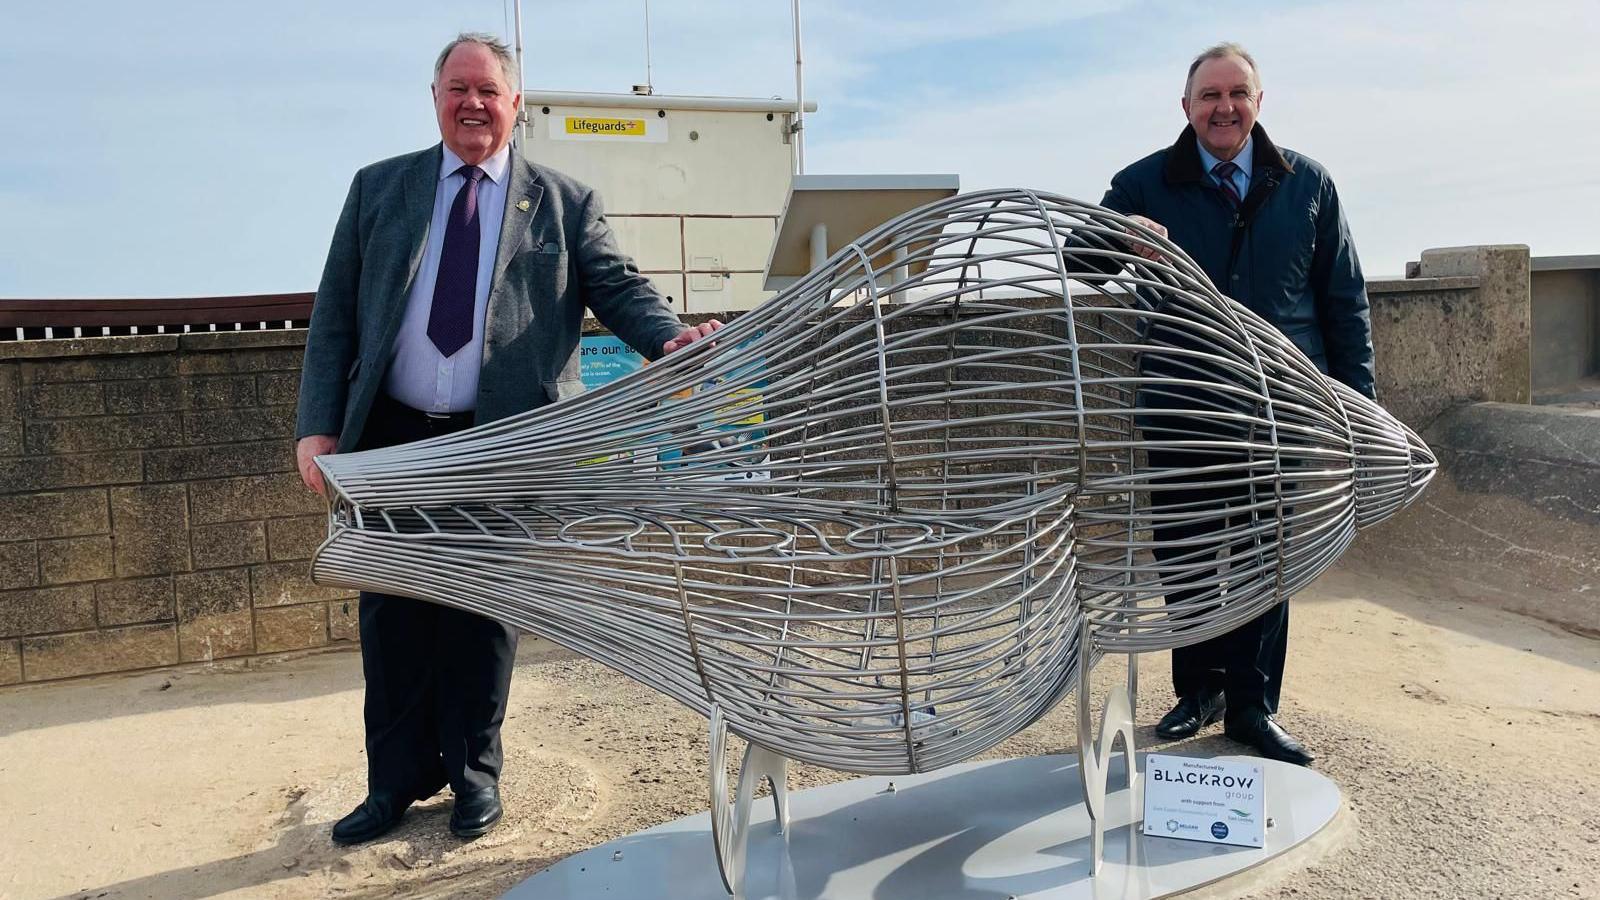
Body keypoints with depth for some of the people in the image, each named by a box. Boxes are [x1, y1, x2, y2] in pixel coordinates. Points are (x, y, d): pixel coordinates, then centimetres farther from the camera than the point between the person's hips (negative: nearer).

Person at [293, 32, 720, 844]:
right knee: (393, 617, 9)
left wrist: (668, 337, -25)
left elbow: (617, 287, -2)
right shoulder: (379, 189, 10)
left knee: (484, 614, 9)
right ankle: (398, 781, 27)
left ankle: (473, 775, 28)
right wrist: (318, 425, -2)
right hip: (392, 441, 2)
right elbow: (334, 313, 7)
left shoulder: (565, 202, 5)